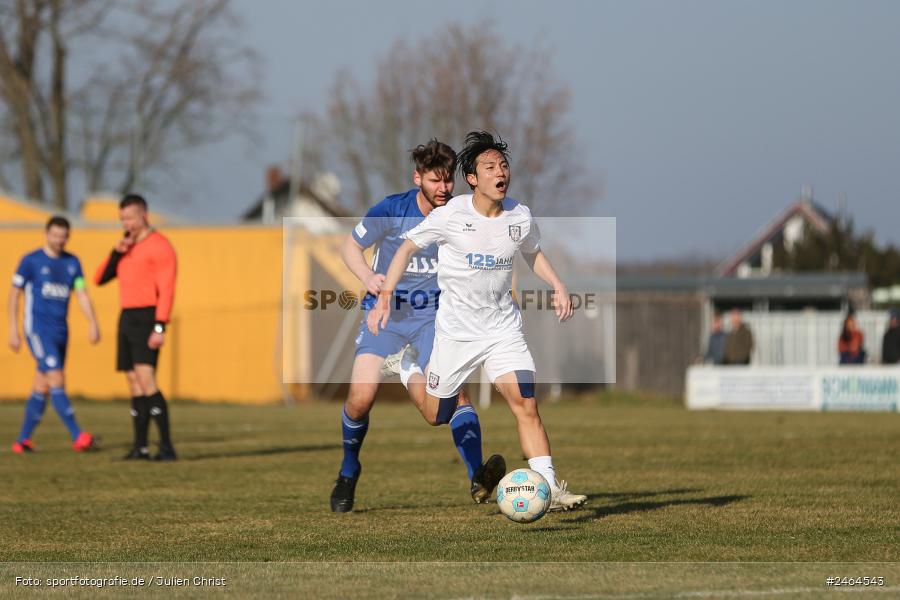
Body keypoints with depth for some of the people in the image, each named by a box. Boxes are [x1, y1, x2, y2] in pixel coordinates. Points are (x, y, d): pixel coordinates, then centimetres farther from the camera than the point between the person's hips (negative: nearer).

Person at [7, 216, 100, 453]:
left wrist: (92, 323, -8)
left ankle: (23, 440, 15)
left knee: (41, 388, 7)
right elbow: (14, 294, 0)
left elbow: (82, 294, 7)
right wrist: (13, 330, -5)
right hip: (38, 329, -6)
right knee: (57, 381, -15)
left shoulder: (72, 262, 10)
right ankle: (77, 437, -21)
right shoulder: (30, 261, -3)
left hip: (61, 331, 6)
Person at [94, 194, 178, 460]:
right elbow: (100, 279, 14)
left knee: (146, 379, -19)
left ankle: (167, 447, -20)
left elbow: (166, 289, -16)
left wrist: (160, 327, -24)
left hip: (147, 319, -9)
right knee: (134, 383, 7)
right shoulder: (127, 246, 17)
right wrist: (115, 253, -2)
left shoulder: (159, 246, -10)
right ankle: (141, 448, 11)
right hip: (127, 317, 9)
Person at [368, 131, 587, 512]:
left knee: (526, 405, -15)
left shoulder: (520, 217, -4)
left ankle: (549, 489, -15)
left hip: (504, 329, 2)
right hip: (456, 332, -2)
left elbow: (533, 253, 18)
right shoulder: (451, 215, -15)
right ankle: (408, 371, 41)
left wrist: (558, 286, 3)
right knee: (437, 416, 10)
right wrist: (385, 297, -11)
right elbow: (407, 247, -4)